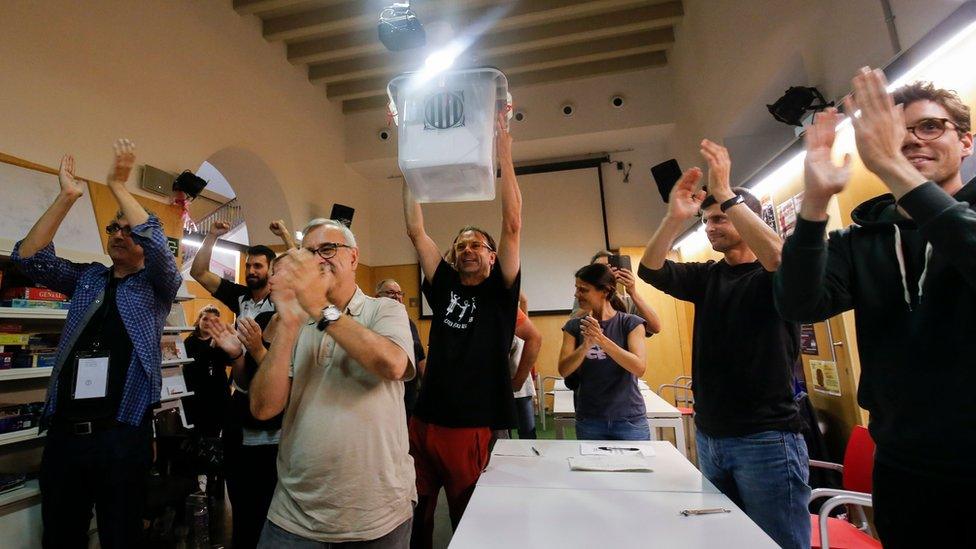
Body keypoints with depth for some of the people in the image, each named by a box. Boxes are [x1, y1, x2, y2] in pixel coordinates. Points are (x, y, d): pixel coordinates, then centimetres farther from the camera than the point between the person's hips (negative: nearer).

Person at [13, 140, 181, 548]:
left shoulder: (157, 285, 0)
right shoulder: (87, 278, 13)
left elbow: (157, 245, -19)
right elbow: (28, 258, 1)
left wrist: (118, 185, -16)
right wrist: (67, 196, -8)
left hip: (121, 434, -4)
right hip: (63, 431, 4)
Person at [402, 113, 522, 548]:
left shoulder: (500, 292, -1)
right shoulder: (443, 287, 7)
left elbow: (513, 225, -12)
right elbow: (415, 230, 4)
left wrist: (504, 157, -14)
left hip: (472, 427, -3)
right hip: (424, 421, 3)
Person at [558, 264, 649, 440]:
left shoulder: (631, 323, -6)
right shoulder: (574, 326, -1)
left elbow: (639, 368, -18)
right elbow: (564, 370, -9)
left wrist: (601, 340, -29)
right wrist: (586, 345, -26)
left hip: (630, 420, -1)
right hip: (589, 421, 2)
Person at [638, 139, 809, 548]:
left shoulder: (773, 275, -5)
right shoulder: (706, 277, 8)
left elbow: (783, 258, -29)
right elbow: (651, 270, -6)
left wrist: (725, 194, -30)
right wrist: (675, 218, -22)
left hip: (766, 438, -5)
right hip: (709, 436, 6)